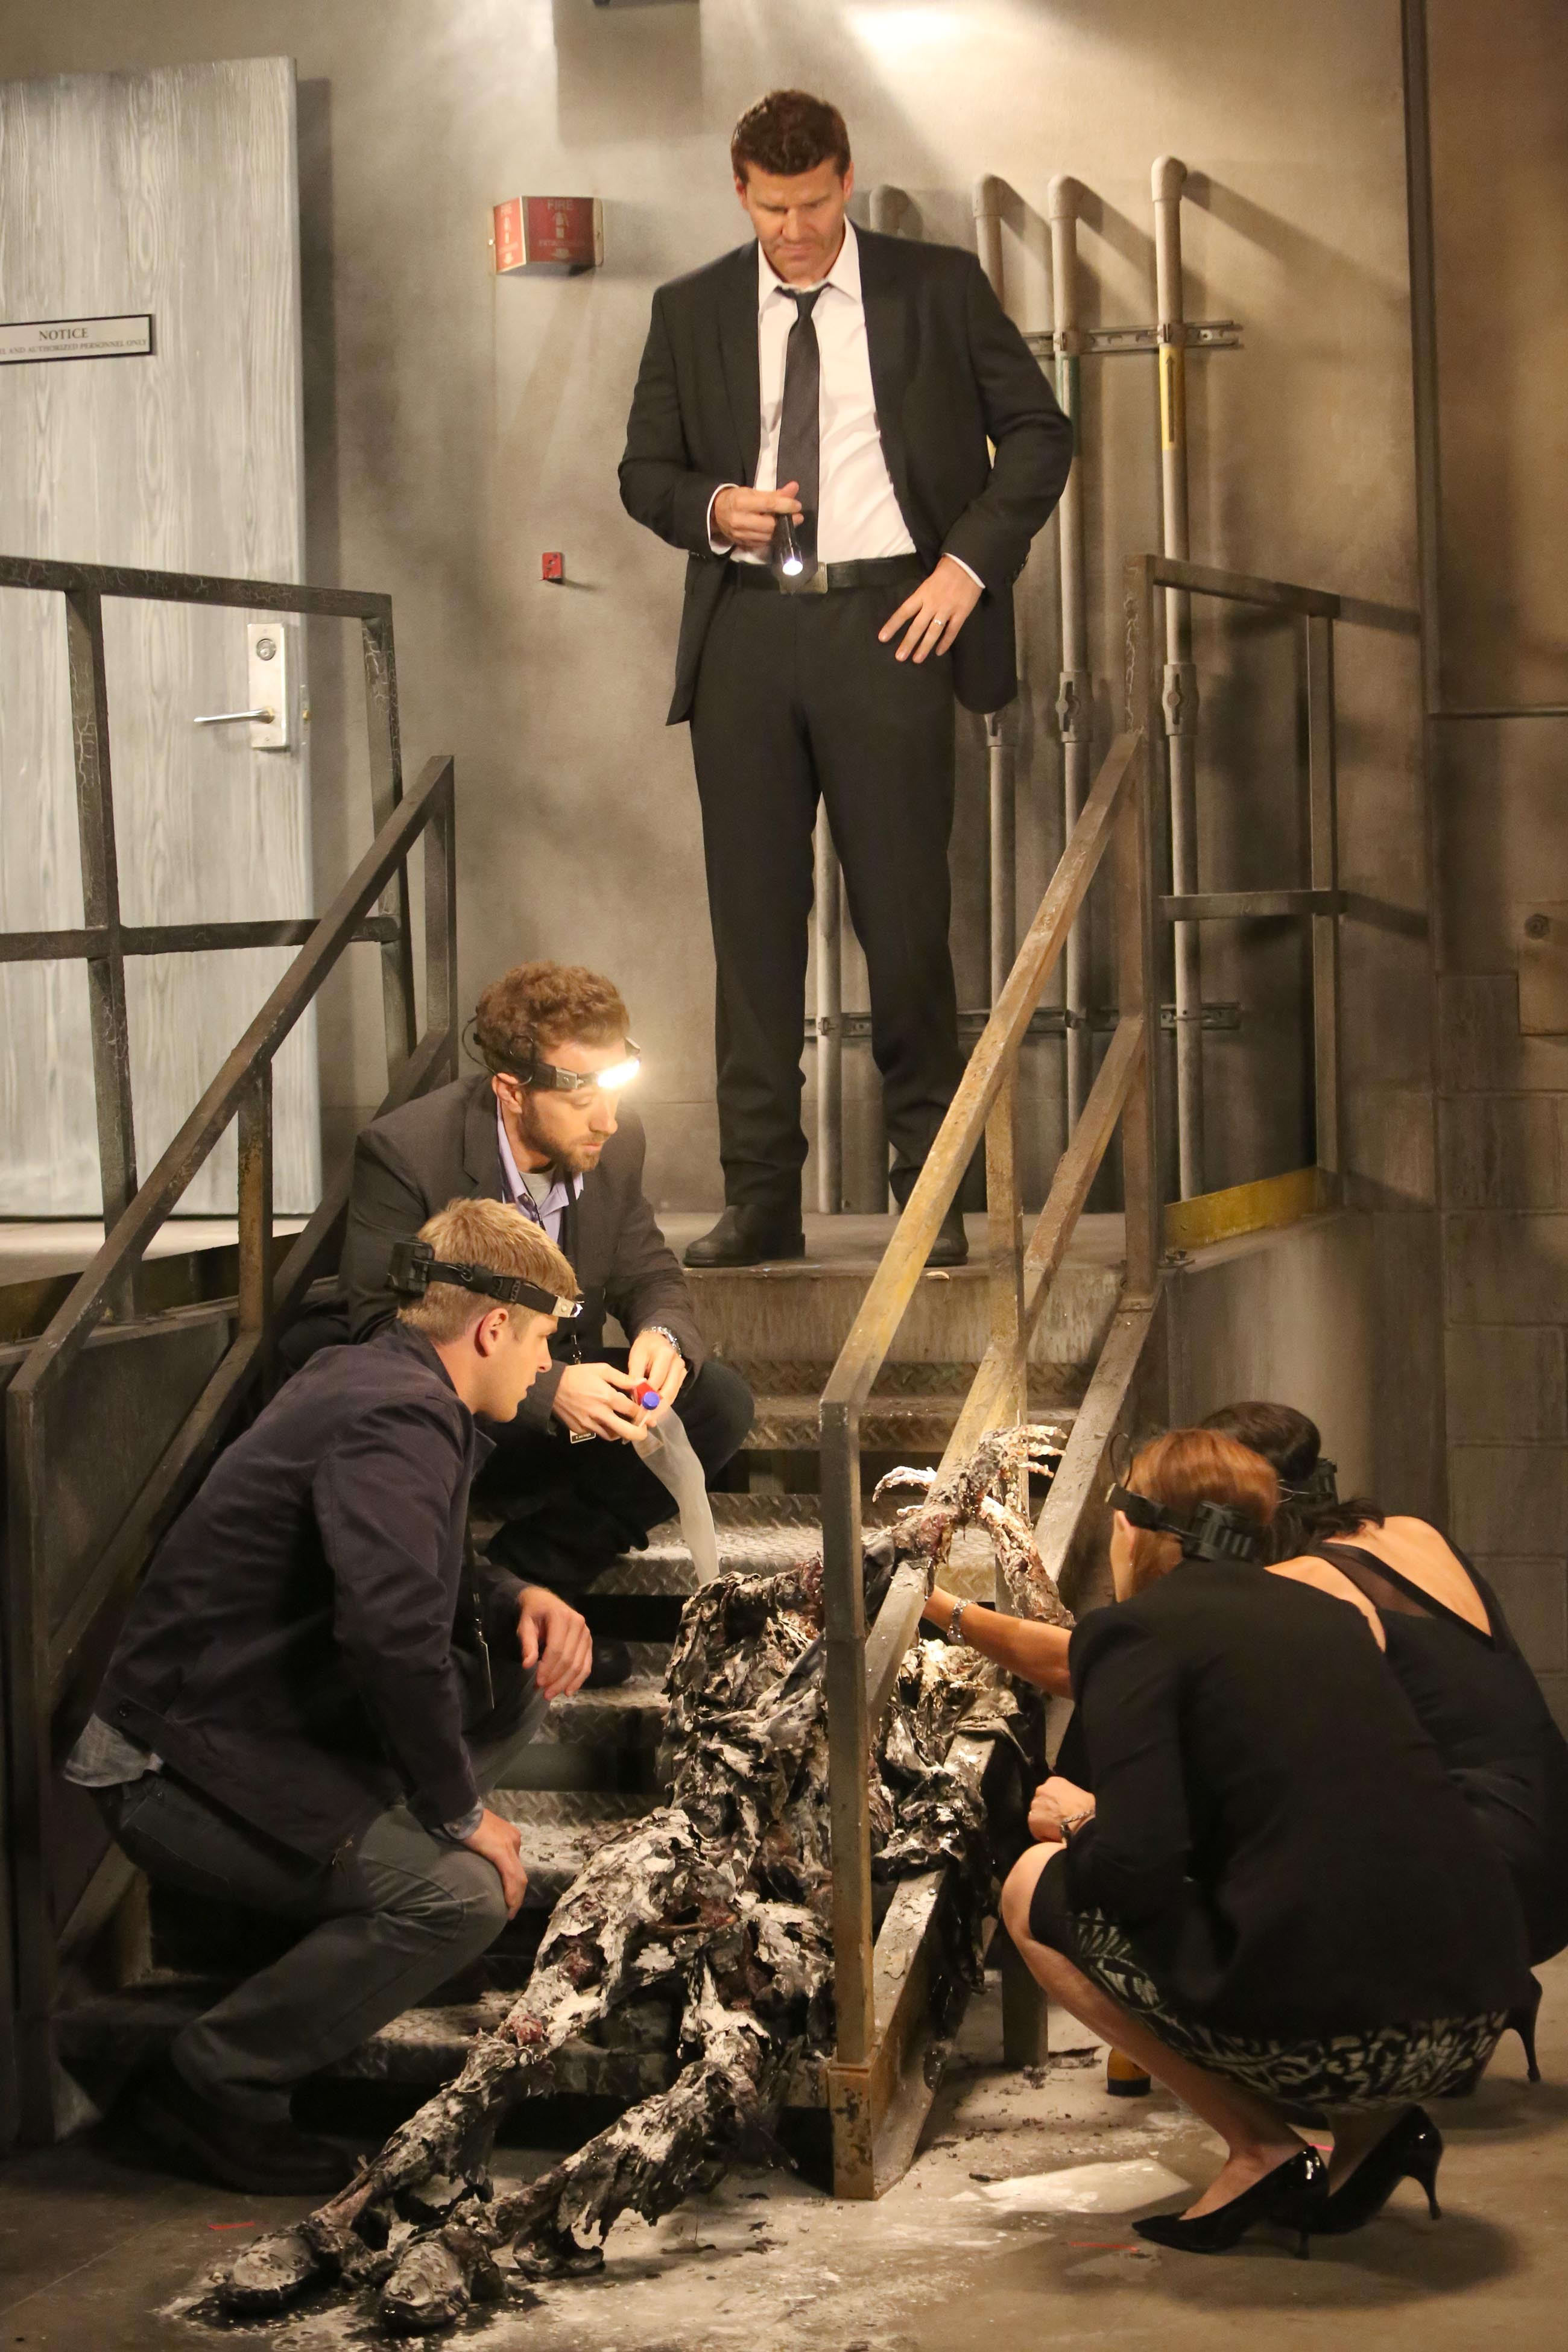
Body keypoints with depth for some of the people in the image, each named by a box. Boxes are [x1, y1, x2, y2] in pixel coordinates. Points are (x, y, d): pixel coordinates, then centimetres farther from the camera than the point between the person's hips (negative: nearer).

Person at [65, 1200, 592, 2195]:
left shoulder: (364, 1378, 10)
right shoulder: (398, 1419, -22)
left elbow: (415, 1573, 24)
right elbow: (390, 1630, -34)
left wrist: (519, 1600, 3)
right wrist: (461, 1814, -21)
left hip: (265, 1723, 10)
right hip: (179, 1767, -10)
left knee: (519, 1672, 9)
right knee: (462, 1893, -24)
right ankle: (213, 2085, -10)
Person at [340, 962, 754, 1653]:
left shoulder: (614, 1143, -6)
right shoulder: (402, 1153, -23)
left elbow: (651, 1276, 7)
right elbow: (383, 1335, -26)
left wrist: (663, 1336, -20)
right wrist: (548, 1390, -37)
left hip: (560, 1391, 6)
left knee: (717, 1402, -16)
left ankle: (528, 1574, -12)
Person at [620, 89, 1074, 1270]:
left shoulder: (938, 288, 6)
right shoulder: (691, 312, 11)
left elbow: (1039, 430, 9)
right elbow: (644, 469, 16)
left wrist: (972, 560, -3)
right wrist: (713, 507, -6)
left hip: (888, 620, -2)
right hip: (746, 629, 2)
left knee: (906, 914, -3)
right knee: (753, 916, 2)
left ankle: (932, 1190, 7)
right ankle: (761, 1196, 8)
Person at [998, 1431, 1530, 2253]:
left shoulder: (1134, 1632, 0)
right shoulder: (1324, 1615, 20)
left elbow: (1138, 1866, -12)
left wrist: (1078, 1827, 12)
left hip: (1324, 2030, -7)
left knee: (1036, 1890, 13)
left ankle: (1260, 2148, 4)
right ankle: (1373, 2126, 13)